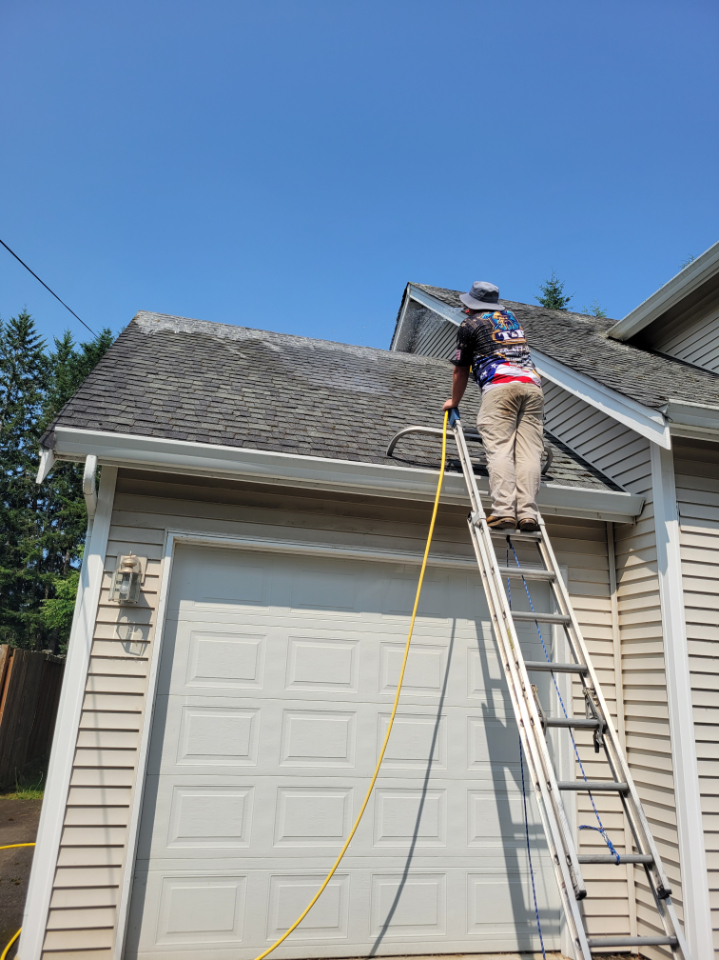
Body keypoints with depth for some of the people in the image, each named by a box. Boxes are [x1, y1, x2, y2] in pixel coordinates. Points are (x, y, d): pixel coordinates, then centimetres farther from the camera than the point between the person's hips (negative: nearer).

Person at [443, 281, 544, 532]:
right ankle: (527, 513, -17)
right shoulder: (511, 317, 33)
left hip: (500, 385, -5)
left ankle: (504, 510, -26)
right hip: (532, 384, 5)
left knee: (499, 449, -13)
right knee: (528, 452, -6)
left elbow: (461, 371, 19)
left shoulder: (470, 324, 16)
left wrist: (454, 401, 34)